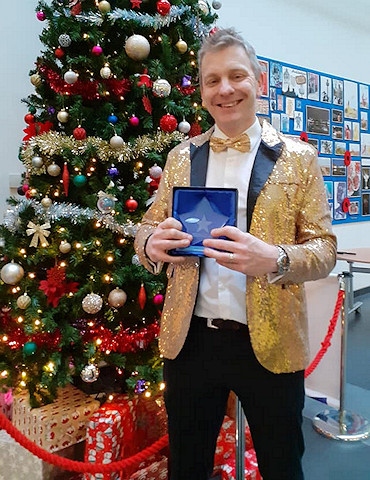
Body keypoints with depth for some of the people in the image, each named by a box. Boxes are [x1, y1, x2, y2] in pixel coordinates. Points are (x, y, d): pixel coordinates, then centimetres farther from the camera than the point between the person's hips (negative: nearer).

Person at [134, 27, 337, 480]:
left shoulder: (297, 157, -1)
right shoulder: (181, 157, 7)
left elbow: (324, 249, -3)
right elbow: (148, 227, 11)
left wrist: (275, 260, -25)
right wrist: (152, 244, -14)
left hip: (269, 344, -2)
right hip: (189, 339, 3)